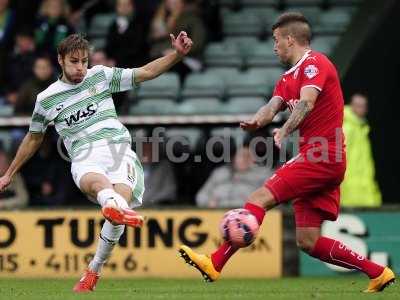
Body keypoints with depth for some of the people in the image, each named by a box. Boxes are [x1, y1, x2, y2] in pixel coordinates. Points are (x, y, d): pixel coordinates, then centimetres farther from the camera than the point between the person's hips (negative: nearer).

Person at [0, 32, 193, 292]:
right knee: (96, 181, -39)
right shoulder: (46, 99, 17)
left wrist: (178, 54, 2)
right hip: (85, 156, -1)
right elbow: (34, 138, 32)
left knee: (122, 199, -27)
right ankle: (114, 204, -78)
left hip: (119, 148, 1)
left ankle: (94, 270, -10)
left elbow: (146, 72, 17)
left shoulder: (101, 76, 17)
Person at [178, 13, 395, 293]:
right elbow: (274, 104, 5)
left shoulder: (314, 63, -6)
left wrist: (285, 130, -40)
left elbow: (306, 102, -24)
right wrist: (257, 120, -18)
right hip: (320, 158, 10)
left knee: (261, 198, -17)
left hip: (322, 155, -10)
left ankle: (215, 264, -22)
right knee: (309, 242, 4)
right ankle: (378, 273, 9)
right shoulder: (288, 78, 23)